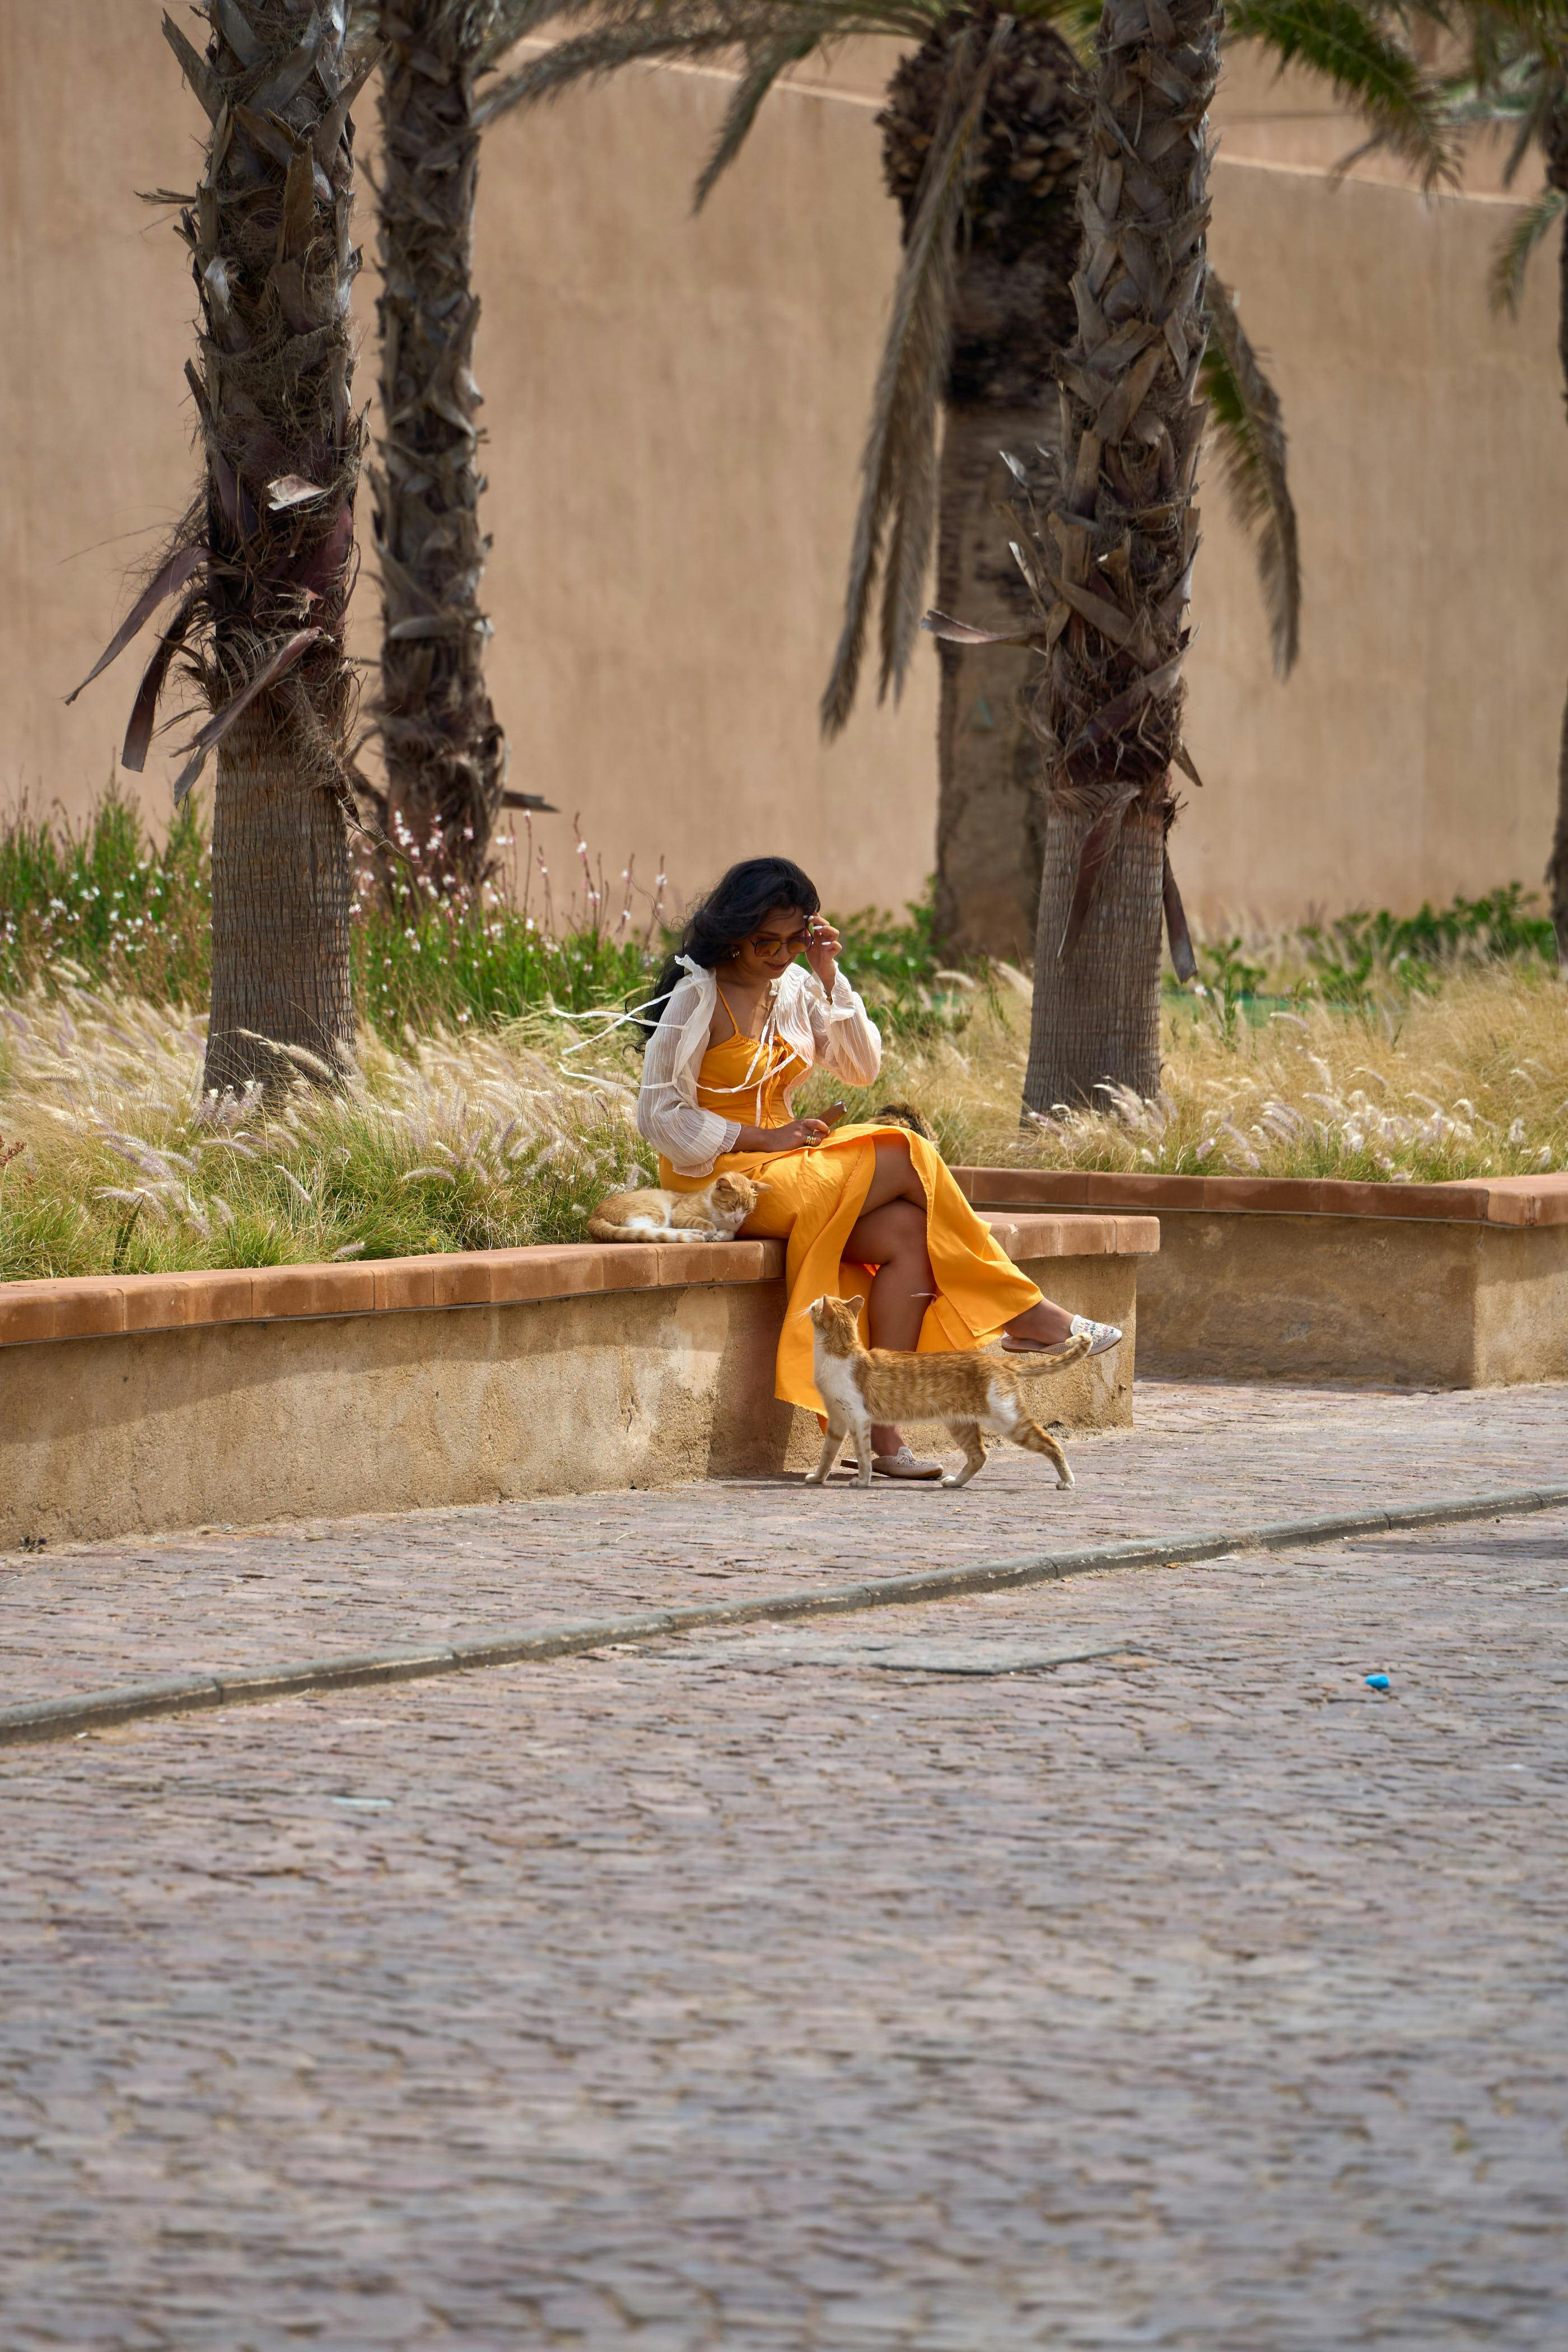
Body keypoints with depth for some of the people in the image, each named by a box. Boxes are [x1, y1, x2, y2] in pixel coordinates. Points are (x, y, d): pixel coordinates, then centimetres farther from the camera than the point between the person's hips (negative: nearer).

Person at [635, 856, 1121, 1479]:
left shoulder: (792, 986, 12)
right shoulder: (697, 997, -9)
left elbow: (862, 1067, 9)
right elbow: (659, 1117, -12)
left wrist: (829, 978, -2)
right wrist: (763, 1138, -16)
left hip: (782, 1170, 7)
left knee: (905, 1233, -21)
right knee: (907, 1160, -18)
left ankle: (882, 1432, -28)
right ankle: (1024, 1314, -7)